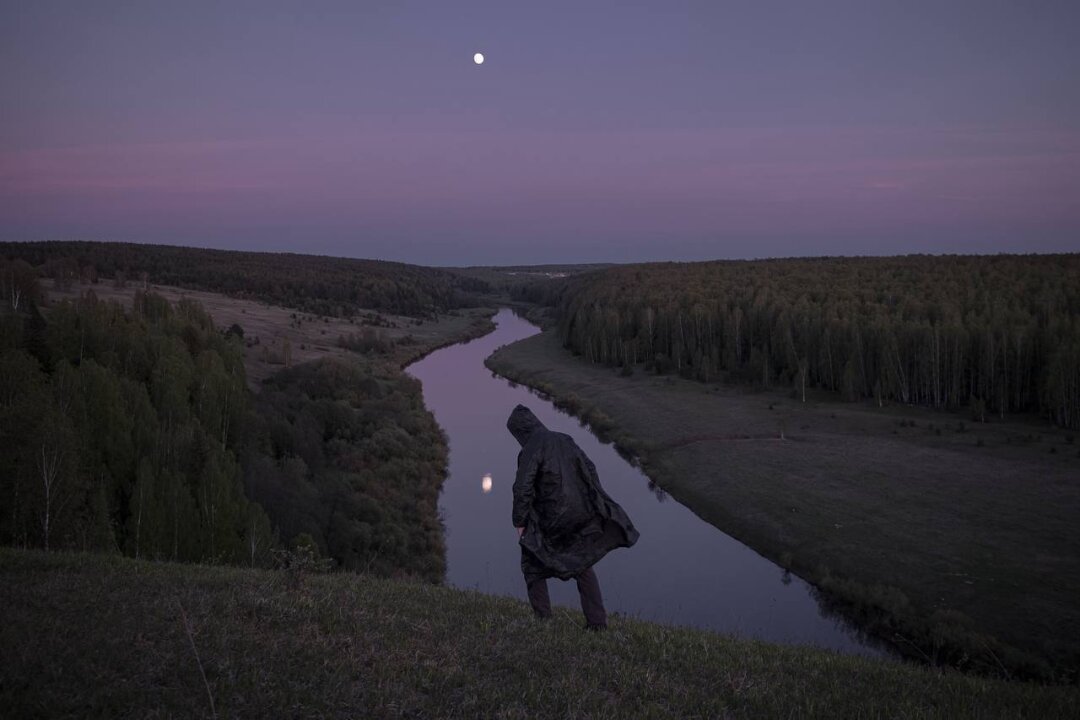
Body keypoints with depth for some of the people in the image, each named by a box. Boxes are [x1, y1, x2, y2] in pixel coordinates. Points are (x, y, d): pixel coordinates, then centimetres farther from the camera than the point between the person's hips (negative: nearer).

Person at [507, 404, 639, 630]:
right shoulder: (564, 440, 6)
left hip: (550, 518, -6)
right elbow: (589, 469, 10)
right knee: (583, 566, 18)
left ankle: (542, 618, 13)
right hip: (579, 515, 6)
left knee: (532, 563, 16)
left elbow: (522, 488, -20)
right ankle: (597, 621, 11)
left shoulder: (530, 450, -15)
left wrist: (519, 523, -9)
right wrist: (594, 505, 16)